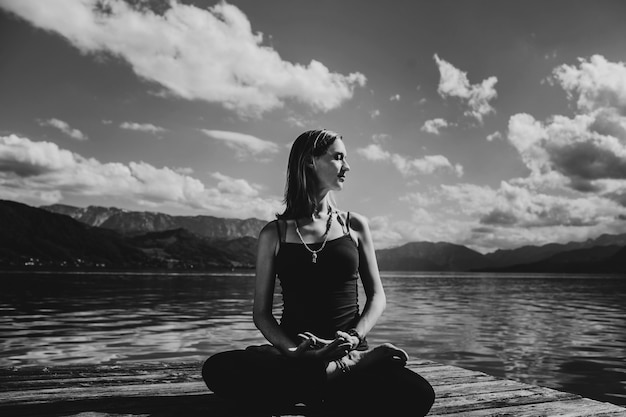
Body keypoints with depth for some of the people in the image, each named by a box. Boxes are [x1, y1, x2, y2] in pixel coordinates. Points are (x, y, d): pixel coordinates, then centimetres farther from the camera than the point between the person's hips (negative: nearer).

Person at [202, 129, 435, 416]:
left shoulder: (355, 225, 10)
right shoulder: (274, 234, 5)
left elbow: (376, 296, 11)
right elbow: (261, 312, 5)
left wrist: (353, 338, -10)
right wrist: (294, 351, -15)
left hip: (349, 348, 0)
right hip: (293, 352, 0)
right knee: (217, 369, -30)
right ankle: (335, 371, -22)